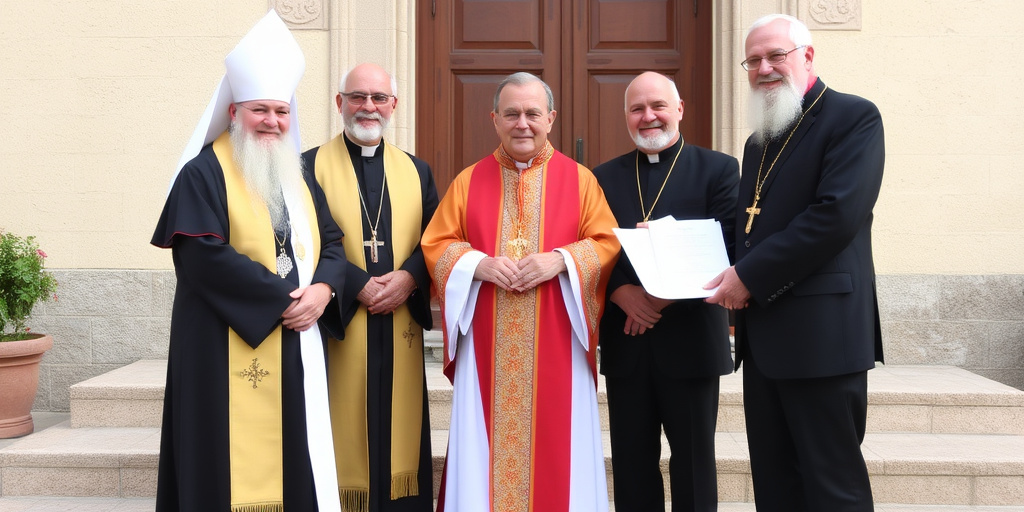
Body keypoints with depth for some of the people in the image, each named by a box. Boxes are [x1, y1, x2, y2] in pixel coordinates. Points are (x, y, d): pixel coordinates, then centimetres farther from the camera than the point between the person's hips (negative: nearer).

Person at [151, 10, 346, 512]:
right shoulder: (203, 174, -6)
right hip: (230, 348, -6)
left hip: (297, 345, 6)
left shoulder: (299, 177, 15)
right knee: (237, 461, -3)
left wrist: (322, 289, -11)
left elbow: (331, 241, 11)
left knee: (295, 457, 10)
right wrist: (282, 298, -16)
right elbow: (204, 255, -17)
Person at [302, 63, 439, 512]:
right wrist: (358, 285, -16)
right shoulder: (310, 167, 1)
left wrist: (408, 278, -11)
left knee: (399, 438, 7)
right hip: (336, 330, -3)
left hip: (401, 334, 3)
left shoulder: (417, 171, 13)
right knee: (342, 440, 1)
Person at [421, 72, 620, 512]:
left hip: (556, 344, -1)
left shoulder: (580, 179, 5)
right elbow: (436, 245, 6)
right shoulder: (468, 181, 9)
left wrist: (560, 260, -16)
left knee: (556, 444, 4)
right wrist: (480, 264, -12)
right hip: (486, 347, 1)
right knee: (485, 447, 4)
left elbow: (606, 243, 1)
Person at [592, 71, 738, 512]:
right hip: (624, 342, 3)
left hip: (691, 341, -2)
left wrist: (666, 294, -17)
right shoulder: (604, 177, 12)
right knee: (632, 464, 9)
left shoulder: (718, 169, 3)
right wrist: (620, 293, -14)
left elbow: (726, 247, -8)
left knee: (693, 462, 7)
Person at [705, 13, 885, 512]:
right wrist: (733, 280, 2)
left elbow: (836, 214, -18)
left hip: (821, 333, -8)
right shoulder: (759, 140, 20)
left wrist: (750, 276, -17)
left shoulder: (853, 117, -6)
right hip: (763, 337, 8)